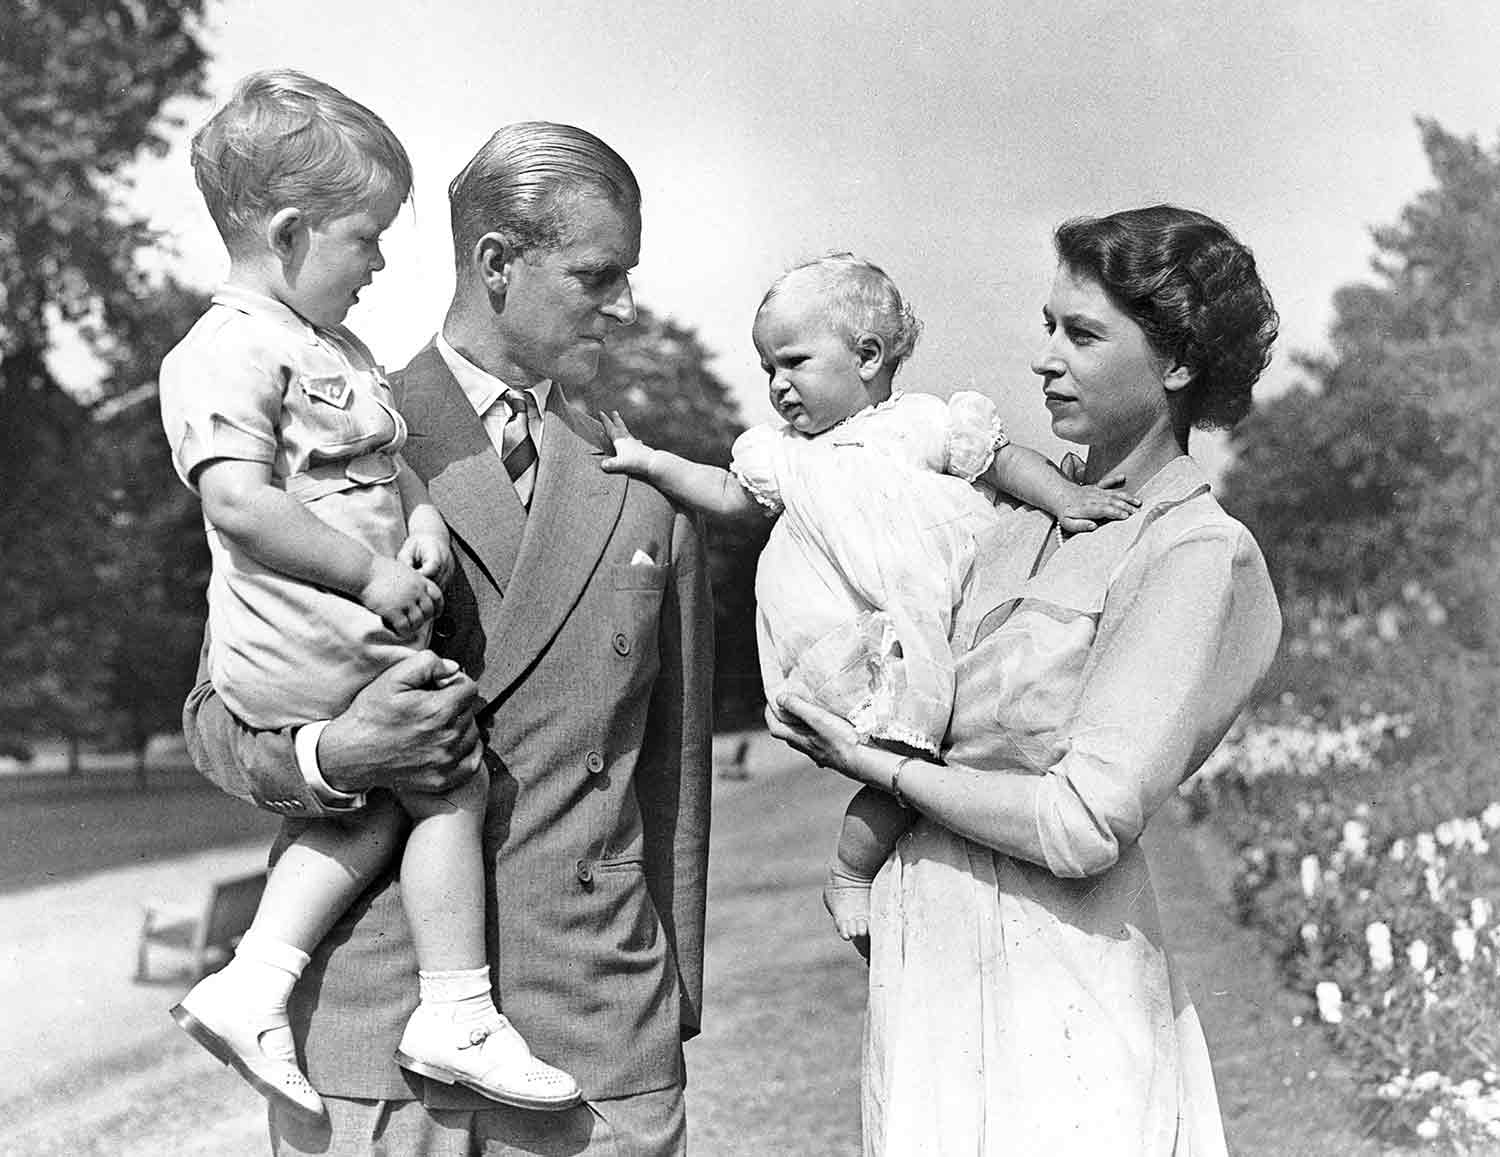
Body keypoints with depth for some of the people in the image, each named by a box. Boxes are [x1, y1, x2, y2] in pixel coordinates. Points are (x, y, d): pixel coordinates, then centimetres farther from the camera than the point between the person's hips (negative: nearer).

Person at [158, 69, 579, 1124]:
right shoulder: (227, 353, -14)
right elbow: (238, 498, -24)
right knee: (453, 782, -3)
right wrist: (372, 574, -22)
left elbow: (389, 458, 23)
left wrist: (422, 516, 1)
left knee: (382, 803, 14)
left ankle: (252, 985, 18)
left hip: (358, 636, 10)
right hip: (313, 647, -10)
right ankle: (458, 1017, 8)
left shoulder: (337, 349, 19)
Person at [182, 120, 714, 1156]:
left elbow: (674, 762, 11)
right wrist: (328, 757, -16)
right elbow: (216, 708, 5)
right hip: (368, 1025, -1)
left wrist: (677, 1001, 10)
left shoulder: (647, 497, 8)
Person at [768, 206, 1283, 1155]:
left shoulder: (1198, 555, -14)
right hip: (934, 957, 7)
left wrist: (880, 765, -11)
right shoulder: (1031, 513, 7)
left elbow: (1084, 826, -20)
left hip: (1055, 997, -7)